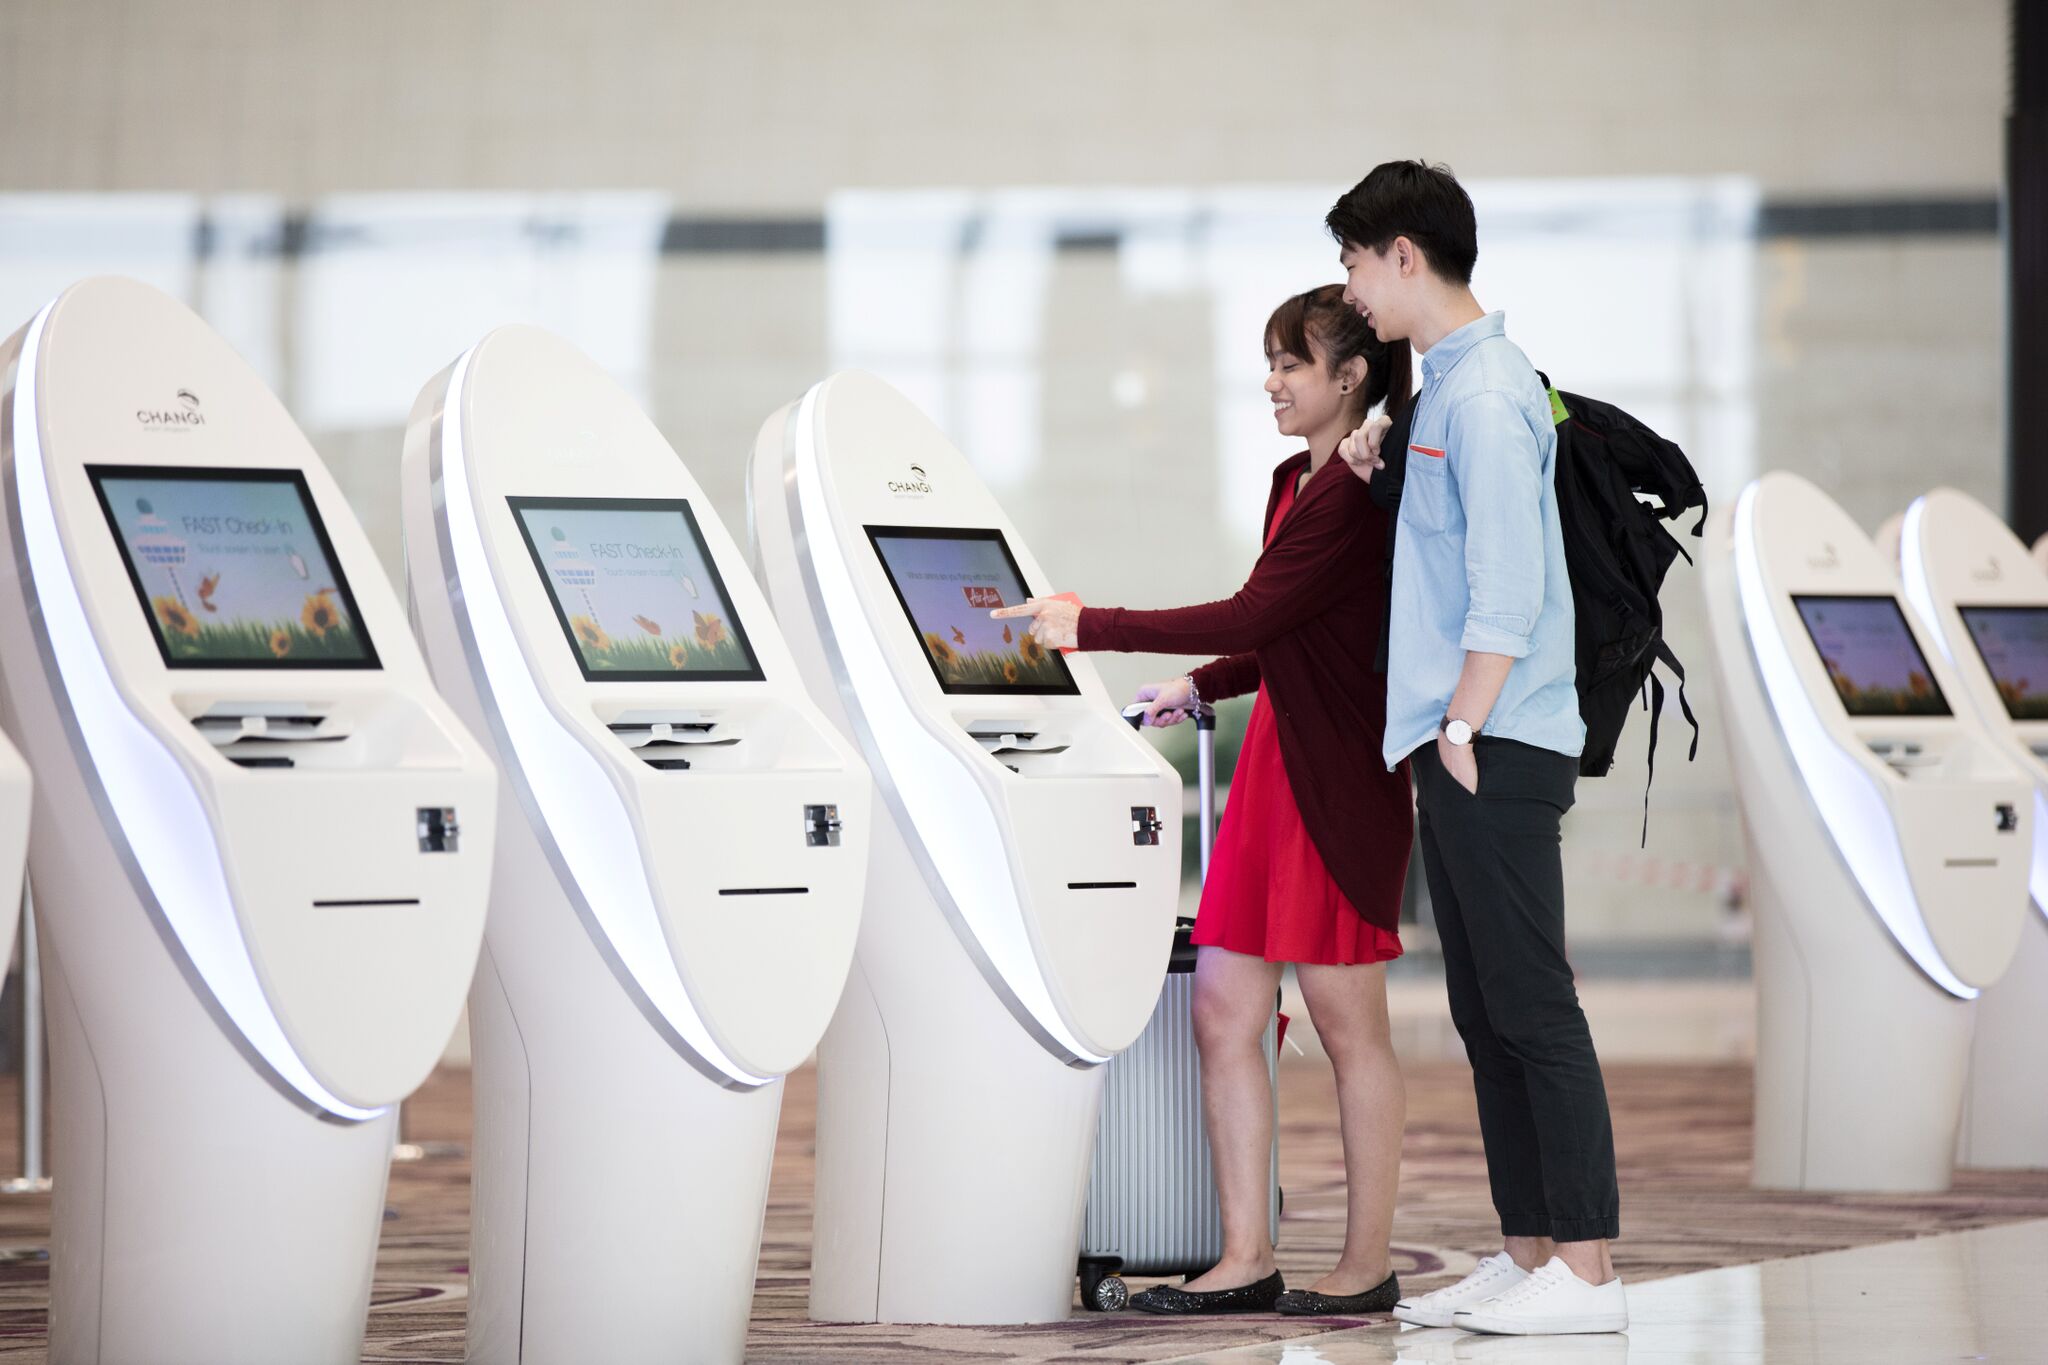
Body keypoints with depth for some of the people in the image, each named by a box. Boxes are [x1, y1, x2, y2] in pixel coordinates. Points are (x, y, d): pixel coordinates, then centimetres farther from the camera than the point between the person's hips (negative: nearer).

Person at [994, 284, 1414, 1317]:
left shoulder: (1359, 495, -15)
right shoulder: (1294, 483, 15)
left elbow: (1255, 617, -21)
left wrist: (1093, 629, -18)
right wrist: (1198, 689, 12)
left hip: (1342, 778, -9)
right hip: (1273, 766, 9)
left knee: (1348, 1022, -1)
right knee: (1224, 1010, 5)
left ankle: (1367, 1265, 9)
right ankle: (1246, 1258, 8)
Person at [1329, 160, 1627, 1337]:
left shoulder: (1484, 392, -13)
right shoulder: (1453, 381, 17)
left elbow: (1508, 587, -18)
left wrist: (1463, 727, -16)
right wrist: (1384, 458, 14)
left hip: (1498, 751, -10)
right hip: (1462, 752, 10)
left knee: (1533, 1009, -9)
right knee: (1487, 1016, 11)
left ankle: (1588, 1273, -7)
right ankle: (1530, 1258, 16)